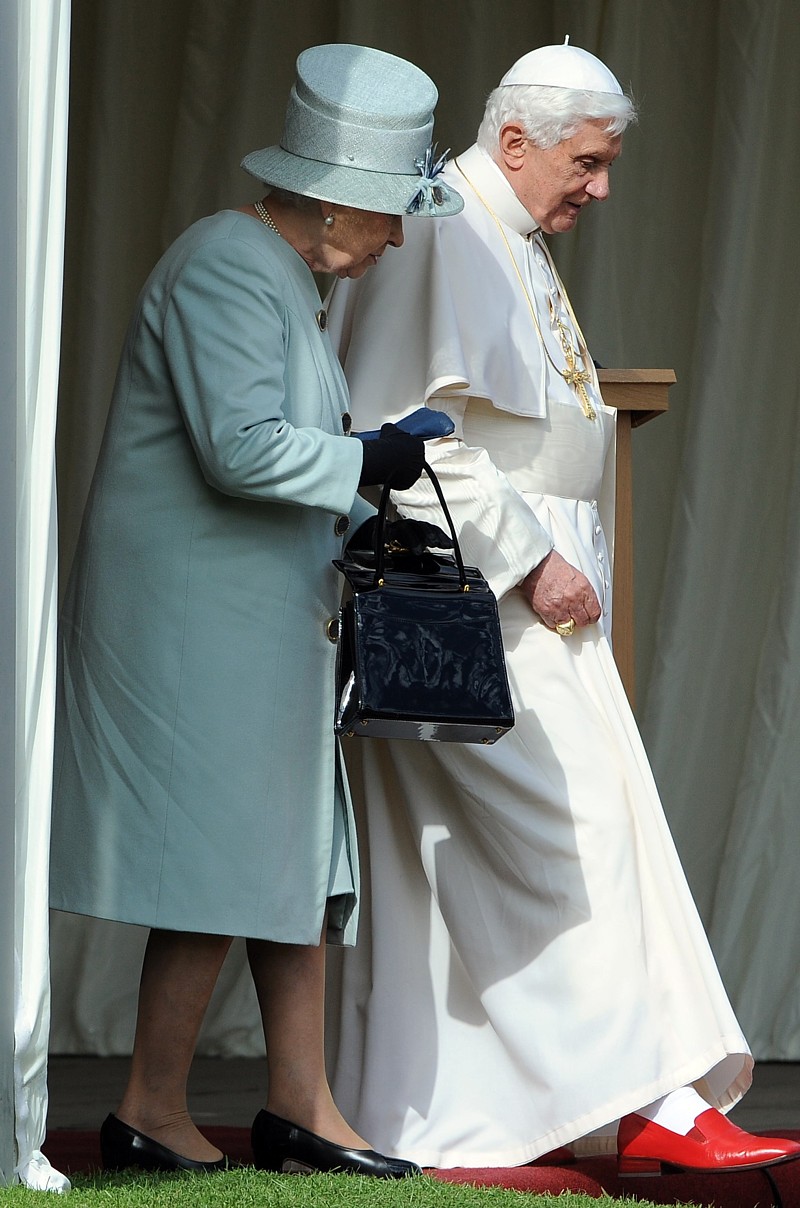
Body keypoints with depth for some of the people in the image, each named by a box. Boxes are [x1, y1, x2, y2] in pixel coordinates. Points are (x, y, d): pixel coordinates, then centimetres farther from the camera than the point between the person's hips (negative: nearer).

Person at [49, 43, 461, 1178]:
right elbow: (241, 448, -25)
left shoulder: (281, 278, 17)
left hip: (259, 614, 11)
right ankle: (152, 1112, 0)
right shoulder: (226, 269, -16)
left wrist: (359, 529, 10)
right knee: (225, 857, -7)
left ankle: (300, 1104, 14)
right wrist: (372, 462, -14)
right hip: (196, 613, -11)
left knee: (299, 855, 10)